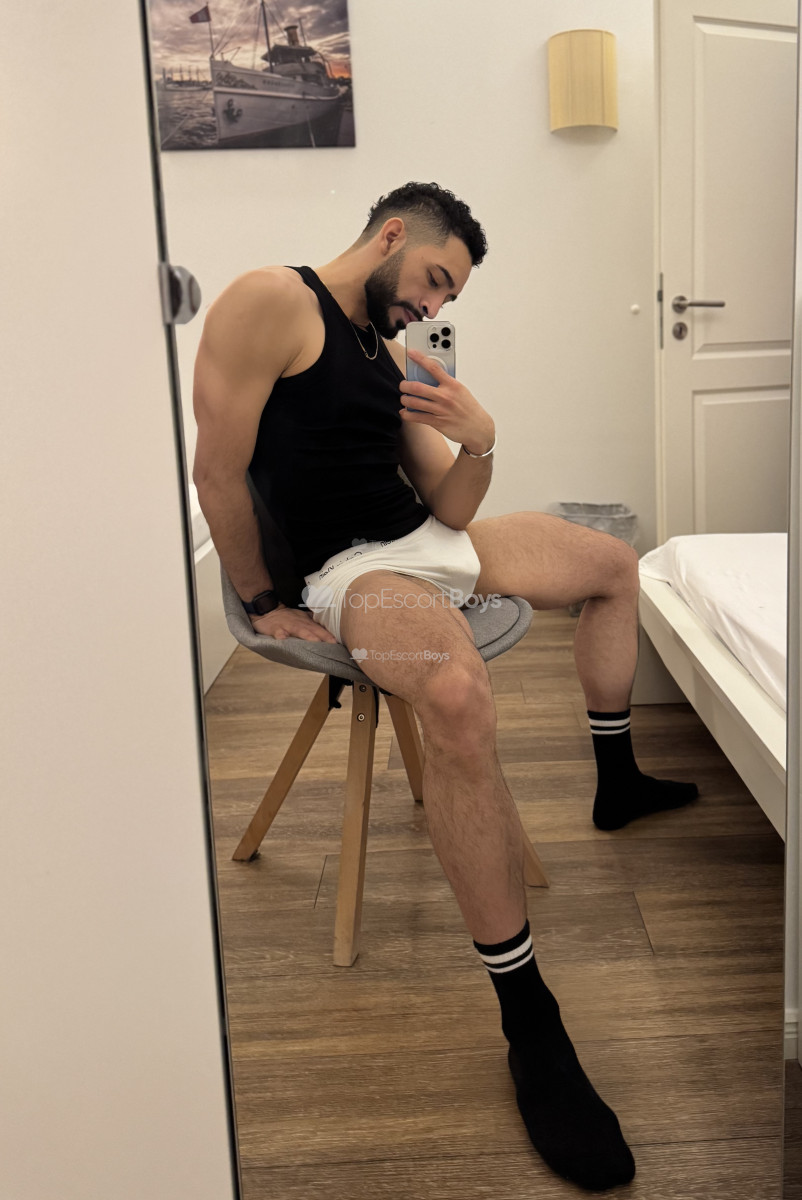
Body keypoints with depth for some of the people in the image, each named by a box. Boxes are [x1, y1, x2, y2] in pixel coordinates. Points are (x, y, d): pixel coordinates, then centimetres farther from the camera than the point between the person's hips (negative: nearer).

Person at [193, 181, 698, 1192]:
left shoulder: (392, 357, 15)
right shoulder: (272, 303, -10)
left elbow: (451, 509, 11)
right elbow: (218, 473, -14)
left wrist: (479, 442, -9)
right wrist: (262, 603, -9)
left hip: (432, 540, 10)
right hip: (349, 567, -10)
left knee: (615, 564, 17)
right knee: (458, 694, -40)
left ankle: (617, 782, 32)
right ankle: (528, 1023, -28)